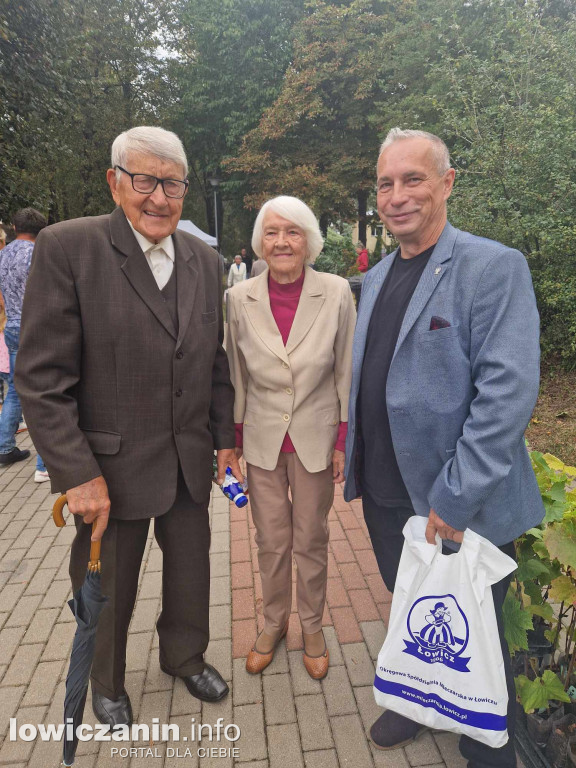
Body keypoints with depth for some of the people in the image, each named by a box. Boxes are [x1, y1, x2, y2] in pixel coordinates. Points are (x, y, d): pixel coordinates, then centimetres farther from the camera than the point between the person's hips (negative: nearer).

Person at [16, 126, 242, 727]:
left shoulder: (204, 260, 3)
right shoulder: (68, 247, -13)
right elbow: (41, 379, -15)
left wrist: (225, 436, 8)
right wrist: (78, 474, -17)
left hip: (191, 459, 5)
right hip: (113, 466, -4)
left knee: (190, 571, 22)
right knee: (107, 591, 18)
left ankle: (184, 657, 52)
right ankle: (107, 683, 49)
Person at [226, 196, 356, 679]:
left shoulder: (336, 293, -11)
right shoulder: (240, 299, -6)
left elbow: (347, 372, -4)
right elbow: (237, 376, 3)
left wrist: (344, 441, -3)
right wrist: (233, 439, 5)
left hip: (315, 437, -1)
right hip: (262, 439, 2)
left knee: (311, 540, 15)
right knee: (271, 541, 16)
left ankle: (312, 628, 40)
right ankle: (274, 623, 42)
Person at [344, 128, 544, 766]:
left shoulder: (493, 267, -14)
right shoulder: (377, 276, 9)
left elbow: (508, 391, -22)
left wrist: (454, 500, -22)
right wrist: (354, 451, 11)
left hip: (459, 506, -6)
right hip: (384, 492, 6)